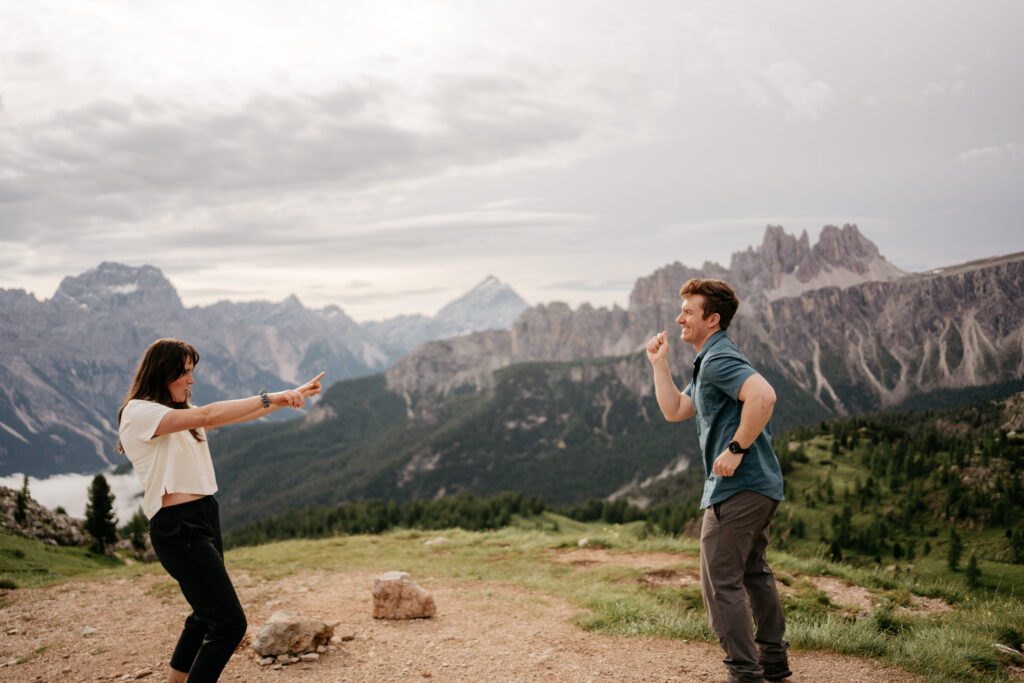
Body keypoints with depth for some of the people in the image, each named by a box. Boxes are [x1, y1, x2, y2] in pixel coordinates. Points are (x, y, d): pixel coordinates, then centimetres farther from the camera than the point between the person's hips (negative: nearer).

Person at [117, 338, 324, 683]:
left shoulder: (182, 411, 16)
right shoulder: (138, 412, -11)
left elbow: (238, 415, 11)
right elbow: (208, 416, -23)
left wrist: (291, 395, 3)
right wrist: (270, 398, -22)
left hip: (205, 519, 10)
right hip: (177, 528, -10)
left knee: (207, 615, 21)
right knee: (230, 623, -13)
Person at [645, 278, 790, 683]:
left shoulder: (718, 358, -15)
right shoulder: (708, 363, 18)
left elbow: (763, 395, -31)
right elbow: (674, 410, 19)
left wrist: (736, 448, -27)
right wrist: (659, 363, 15)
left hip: (738, 487, -11)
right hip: (760, 485, 11)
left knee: (720, 582, -4)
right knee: (753, 571, 22)